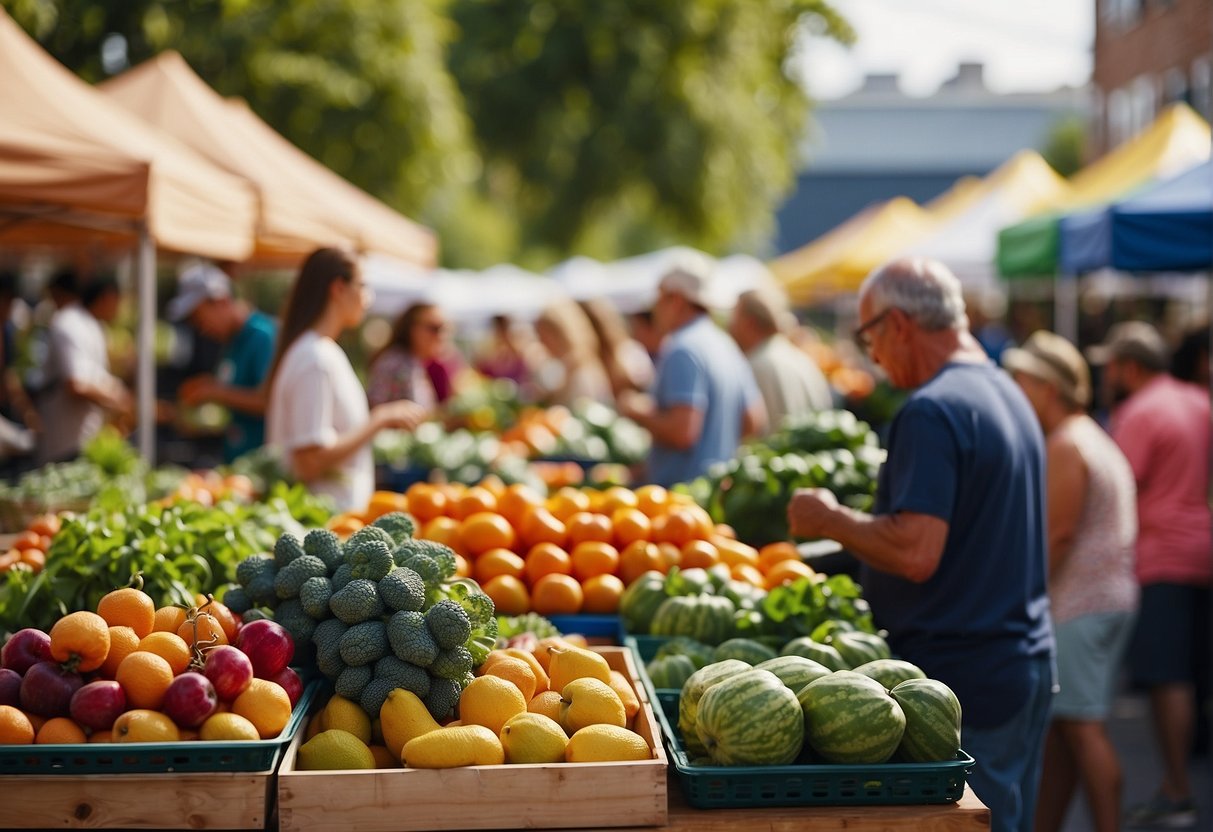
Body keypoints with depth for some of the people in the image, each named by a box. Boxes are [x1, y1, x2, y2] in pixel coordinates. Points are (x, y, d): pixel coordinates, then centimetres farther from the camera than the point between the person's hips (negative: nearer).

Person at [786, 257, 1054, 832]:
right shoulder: (1009, 394, 14)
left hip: (960, 675, -10)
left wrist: (829, 519, -10)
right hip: (1028, 664, 10)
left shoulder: (932, 412, -17)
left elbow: (916, 553, -25)